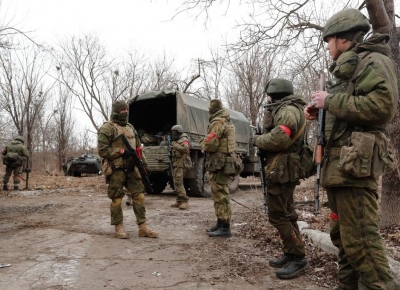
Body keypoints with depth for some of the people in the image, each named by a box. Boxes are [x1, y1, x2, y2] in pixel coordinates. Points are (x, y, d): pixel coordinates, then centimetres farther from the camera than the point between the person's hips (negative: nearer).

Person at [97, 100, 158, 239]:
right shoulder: (107, 128, -6)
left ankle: (143, 227, 7)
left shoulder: (130, 127, 17)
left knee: (139, 196, 2)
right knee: (116, 199, 3)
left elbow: (138, 148, 21)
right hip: (116, 169, -6)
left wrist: (143, 163, 15)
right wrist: (122, 152, -17)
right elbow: (102, 150, -13)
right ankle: (119, 227, 15)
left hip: (132, 168, 6)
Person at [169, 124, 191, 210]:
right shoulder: (176, 141, 20)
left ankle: (184, 201, -16)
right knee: (177, 183, 11)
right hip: (176, 164, 10)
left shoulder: (183, 140, -10)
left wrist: (175, 145, -28)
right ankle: (179, 201, 17)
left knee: (178, 183, -17)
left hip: (181, 164, -10)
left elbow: (185, 149, -29)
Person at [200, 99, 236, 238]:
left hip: (218, 164, -10)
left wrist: (202, 143, -1)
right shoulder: (227, 121, 16)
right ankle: (220, 223, 25)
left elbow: (210, 145, -21)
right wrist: (206, 142, 12)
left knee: (220, 196, -6)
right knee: (219, 195, 16)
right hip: (225, 162, 10)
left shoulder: (218, 122, -15)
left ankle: (225, 227, -1)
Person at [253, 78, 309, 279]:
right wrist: (263, 138, 7)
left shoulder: (287, 110, -14)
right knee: (286, 213, 15)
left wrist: (257, 139, -11)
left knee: (277, 215, -7)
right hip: (285, 170, 11)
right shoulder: (288, 110, 19)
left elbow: (278, 139, -27)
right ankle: (290, 254, 24)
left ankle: (298, 258, 1)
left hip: (281, 170, -11)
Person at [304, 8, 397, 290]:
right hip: (338, 162, 10)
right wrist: (321, 110, 11)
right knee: (343, 234, 15)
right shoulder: (347, 68, 24)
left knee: (360, 238, -9)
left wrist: (330, 101, -13)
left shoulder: (373, 61, -5)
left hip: (354, 163, -10)